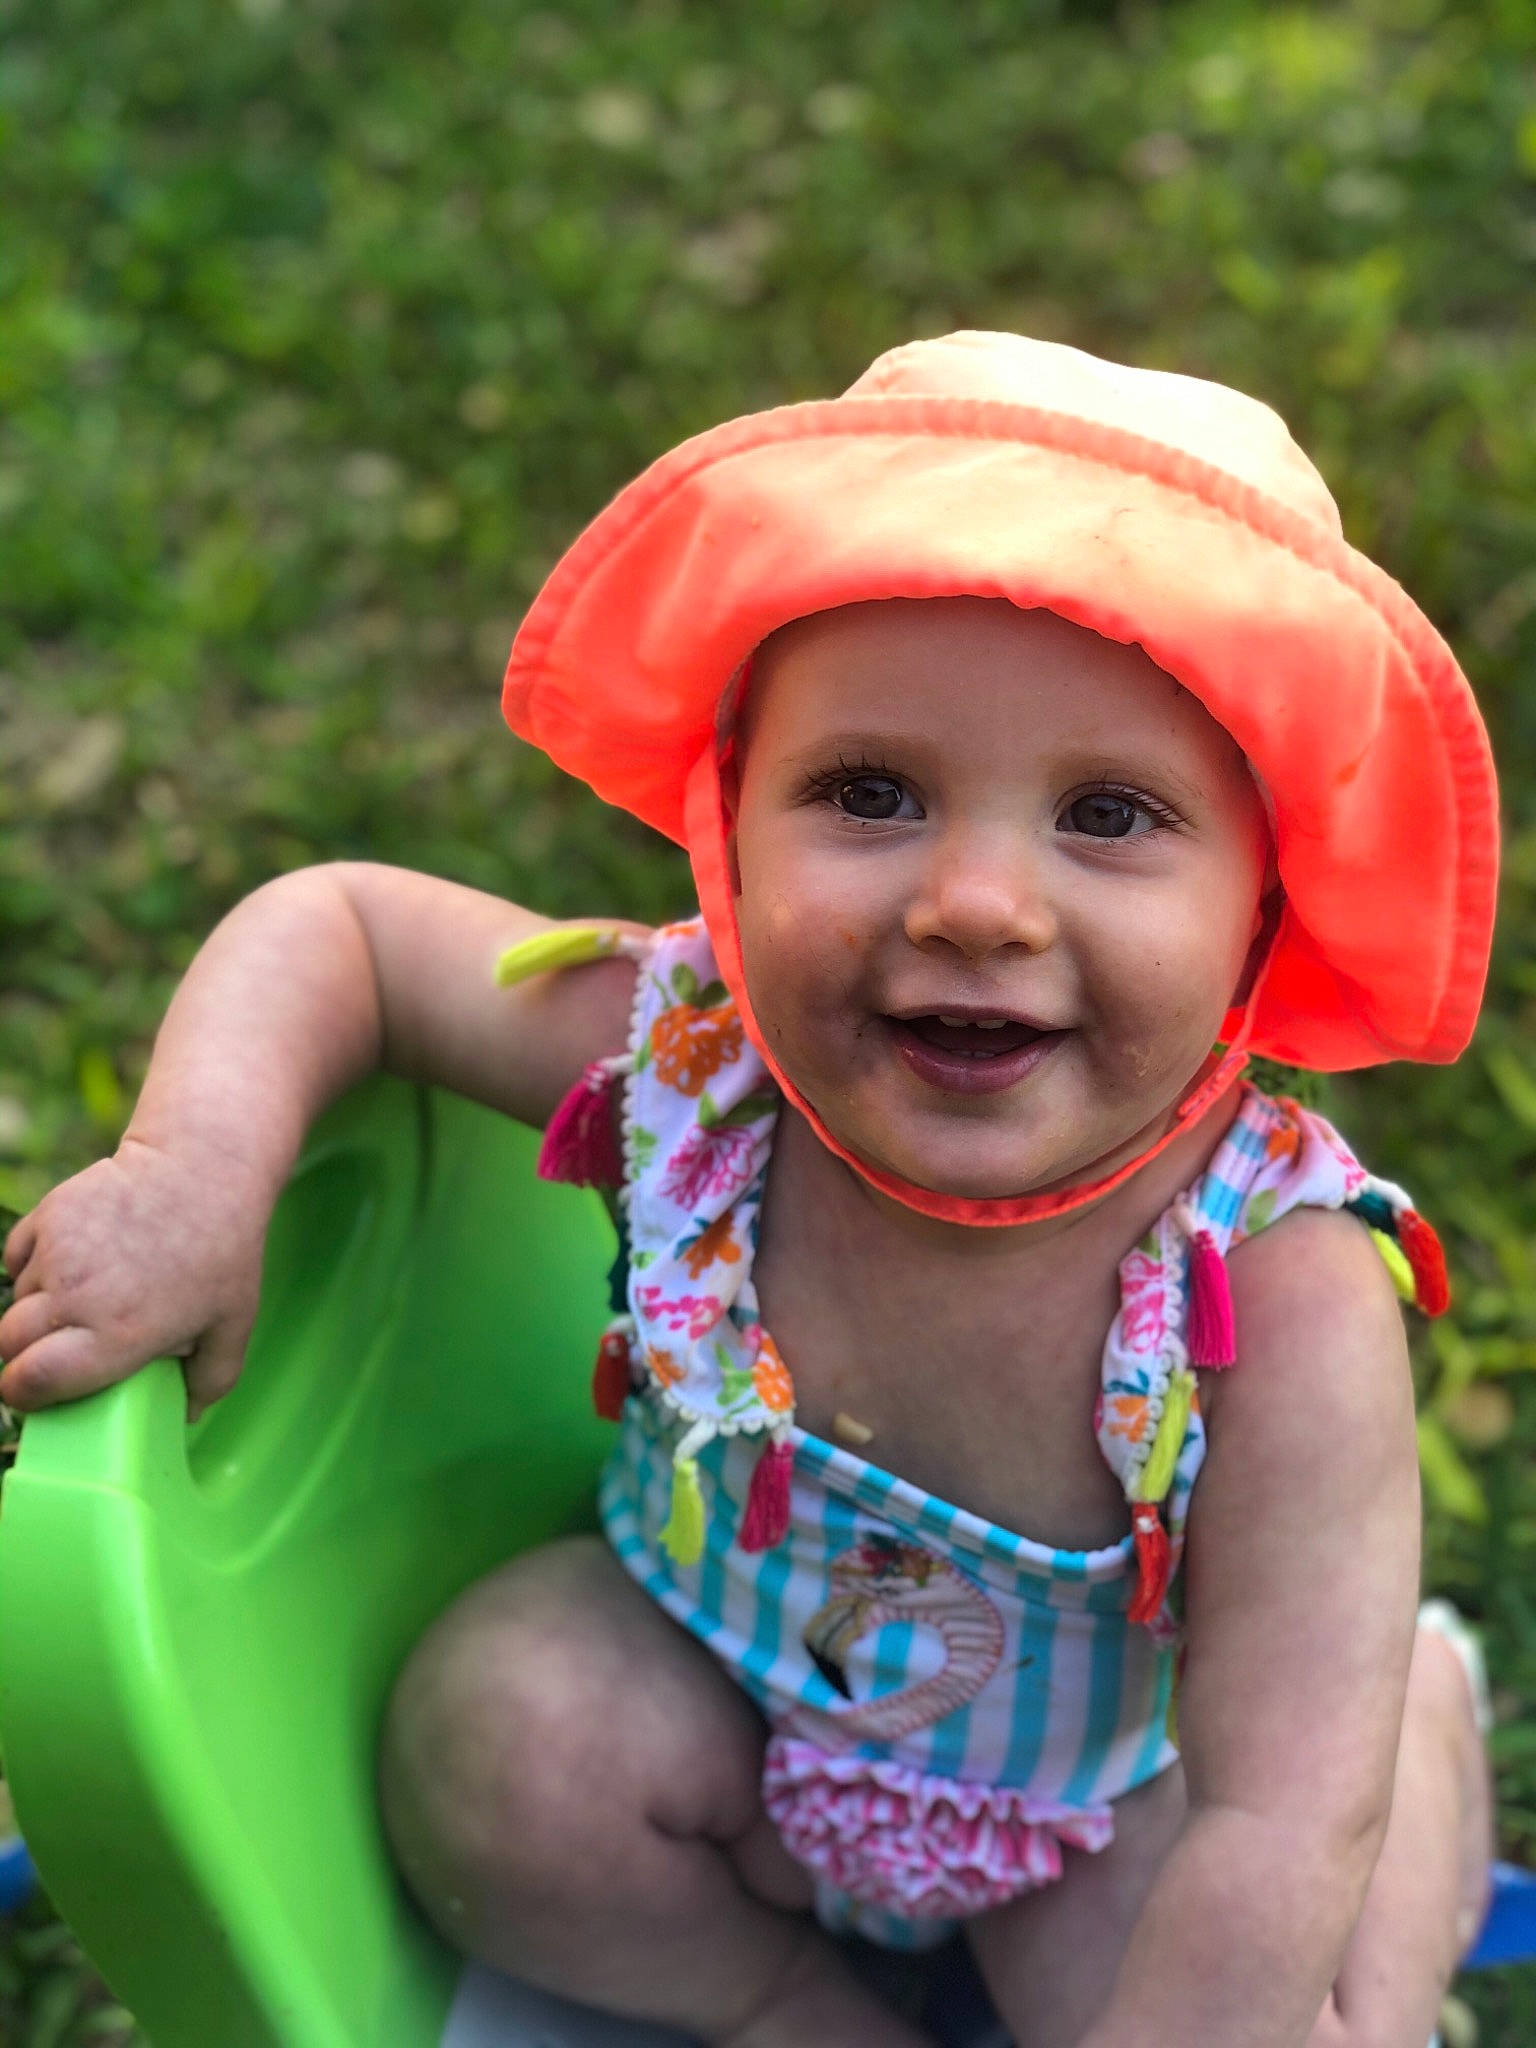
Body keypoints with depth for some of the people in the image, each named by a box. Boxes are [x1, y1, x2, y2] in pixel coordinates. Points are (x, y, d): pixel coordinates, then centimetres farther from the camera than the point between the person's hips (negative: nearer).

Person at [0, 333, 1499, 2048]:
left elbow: (1277, 1827, -32)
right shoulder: (682, 1054, -28)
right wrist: (194, 1175, -30)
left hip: (1112, 1791, -2)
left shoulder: (1286, 1302, -36)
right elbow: (332, 926, -13)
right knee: (498, 1729, -23)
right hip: (718, 1659, 2)